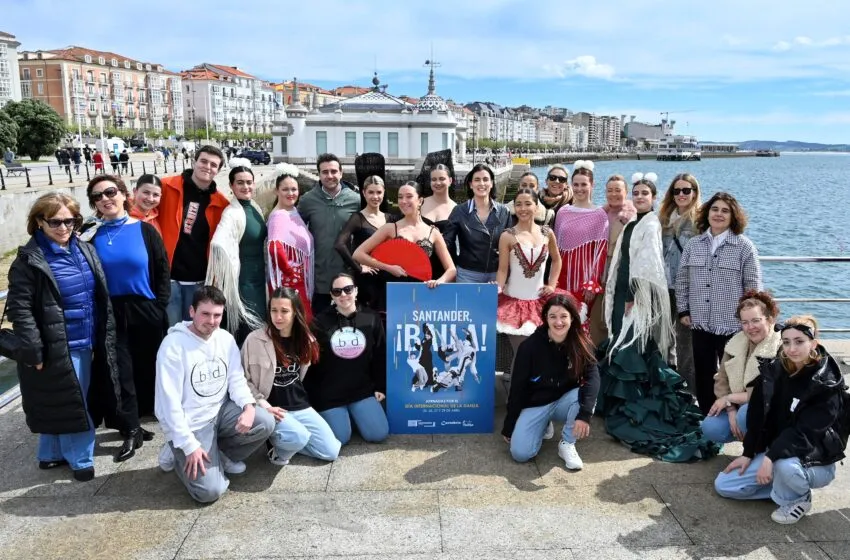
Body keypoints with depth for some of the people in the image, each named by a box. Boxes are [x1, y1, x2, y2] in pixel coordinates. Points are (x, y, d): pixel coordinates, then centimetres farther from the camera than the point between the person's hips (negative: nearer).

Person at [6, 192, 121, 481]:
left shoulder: (85, 251, 7)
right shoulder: (29, 260, -11)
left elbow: (101, 298, 13)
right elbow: (19, 309, -14)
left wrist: (104, 337, 12)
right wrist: (33, 351, -17)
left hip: (85, 343, 7)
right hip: (57, 347, -6)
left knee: (69, 403, 17)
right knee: (68, 403, 3)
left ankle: (52, 454, 33)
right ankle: (80, 458, 18)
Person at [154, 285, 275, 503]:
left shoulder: (226, 339, 0)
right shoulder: (173, 345, -18)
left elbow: (236, 379, 3)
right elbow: (169, 402, -19)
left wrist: (249, 406, -20)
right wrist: (190, 446, -20)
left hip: (221, 412, 6)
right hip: (189, 424, -6)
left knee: (265, 423, -19)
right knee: (210, 491, -17)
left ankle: (220, 455, 7)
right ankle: (180, 454, 13)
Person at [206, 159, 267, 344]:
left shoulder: (256, 207, 7)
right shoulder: (232, 213, -17)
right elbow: (218, 244, -34)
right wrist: (231, 270, -23)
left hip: (259, 278, 8)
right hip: (243, 280, -8)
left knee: (260, 328, 15)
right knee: (249, 330, -4)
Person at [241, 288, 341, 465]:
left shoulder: (304, 339, 6)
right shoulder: (255, 340, -11)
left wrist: (298, 399, 9)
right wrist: (264, 406, -16)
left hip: (300, 407, 6)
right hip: (272, 409, -5)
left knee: (331, 452, -2)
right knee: (300, 437, -33)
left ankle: (288, 441, 17)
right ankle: (279, 450, 1)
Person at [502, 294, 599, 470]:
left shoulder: (581, 344, -10)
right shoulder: (530, 346, -16)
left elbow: (592, 377, -25)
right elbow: (518, 386, -11)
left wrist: (584, 413, -41)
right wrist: (509, 426, -8)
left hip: (564, 401, 1)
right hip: (536, 404, -1)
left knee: (586, 395, -32)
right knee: (520, 453, -21)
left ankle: (567, 444, -9)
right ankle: (543, 426, 14)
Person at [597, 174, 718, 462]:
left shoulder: (651, 225, -9)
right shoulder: (632, 224, 16)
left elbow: (647, 263, -16)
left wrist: (634, 296, -17)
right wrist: (615, 294, 15)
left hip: (640, 295, -9)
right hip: (623, 293, 9)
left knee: (634, 347, -5)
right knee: (620, 345, 12)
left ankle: (631, 408, 5)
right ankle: (619, 403, 22)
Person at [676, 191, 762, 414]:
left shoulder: (744, 247, -4)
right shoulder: (693, 244, 6)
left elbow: (753, 287, -3)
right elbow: (681, 280, 10)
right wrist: (683, 311, 6)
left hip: (732, 325, -3)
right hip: (700, 324, 4)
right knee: (703, 375, 12)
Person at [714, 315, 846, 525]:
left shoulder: (826, 385, -19)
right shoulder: (773, 371, -3)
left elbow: (805, 433, -28)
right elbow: (757, 415, 1)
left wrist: (771, 458, -35)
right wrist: (748, 454, -2)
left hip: (815, 461, -5)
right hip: (772, 452, 5)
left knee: (785, 464, -40)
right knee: (723, 485, -3)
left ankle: (798, 499, -5)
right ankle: (785, 486, 11)